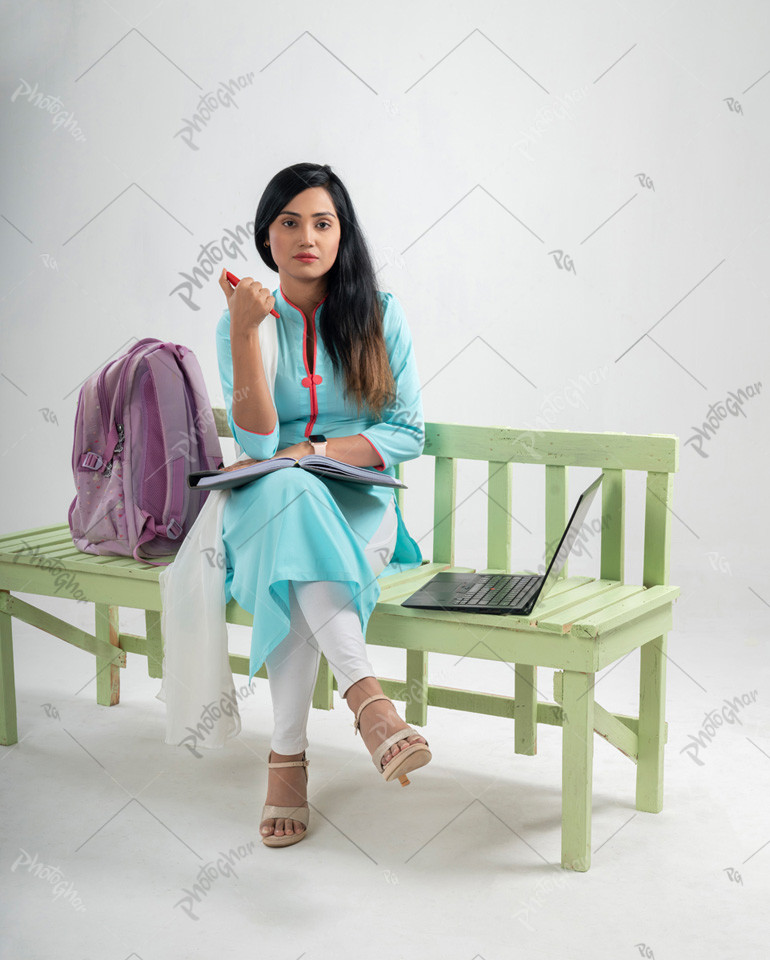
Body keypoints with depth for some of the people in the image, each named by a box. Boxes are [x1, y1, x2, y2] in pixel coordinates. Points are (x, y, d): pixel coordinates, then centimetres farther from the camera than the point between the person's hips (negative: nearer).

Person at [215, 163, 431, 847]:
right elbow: (257, 442, -10)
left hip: (360, 507, 0)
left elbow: (409, 434, 0)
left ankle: (288, 754, -37)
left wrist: (320, 450, -13)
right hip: (267, 505, 0)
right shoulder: (239, 324, 4)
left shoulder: (380, 317, 4)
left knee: (298, 556, -38)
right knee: (291, 494, -39)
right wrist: (245, 330, -19)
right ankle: (366, 697, -50)